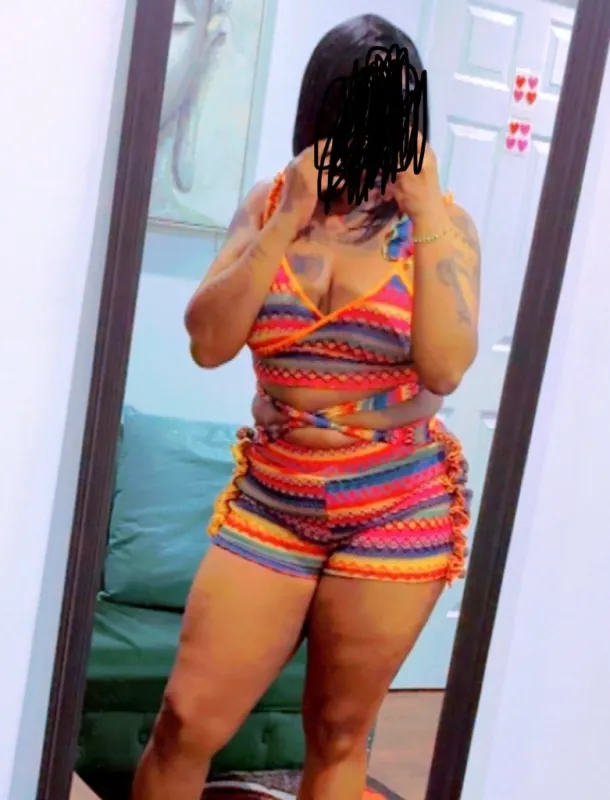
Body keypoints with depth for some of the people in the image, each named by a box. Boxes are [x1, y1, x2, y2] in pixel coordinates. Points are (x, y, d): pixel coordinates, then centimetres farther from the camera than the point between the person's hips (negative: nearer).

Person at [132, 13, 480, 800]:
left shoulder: (442, 221, -2)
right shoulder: (269, 204, 2)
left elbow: (446, 367, -16)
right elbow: (207, 343, -9)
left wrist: (426, 218, -17)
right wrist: (290, 220, -15)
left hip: (397, 509, -1)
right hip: (271, 500, 2)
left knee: (338, 736, 11)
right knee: (187, 721, 1)